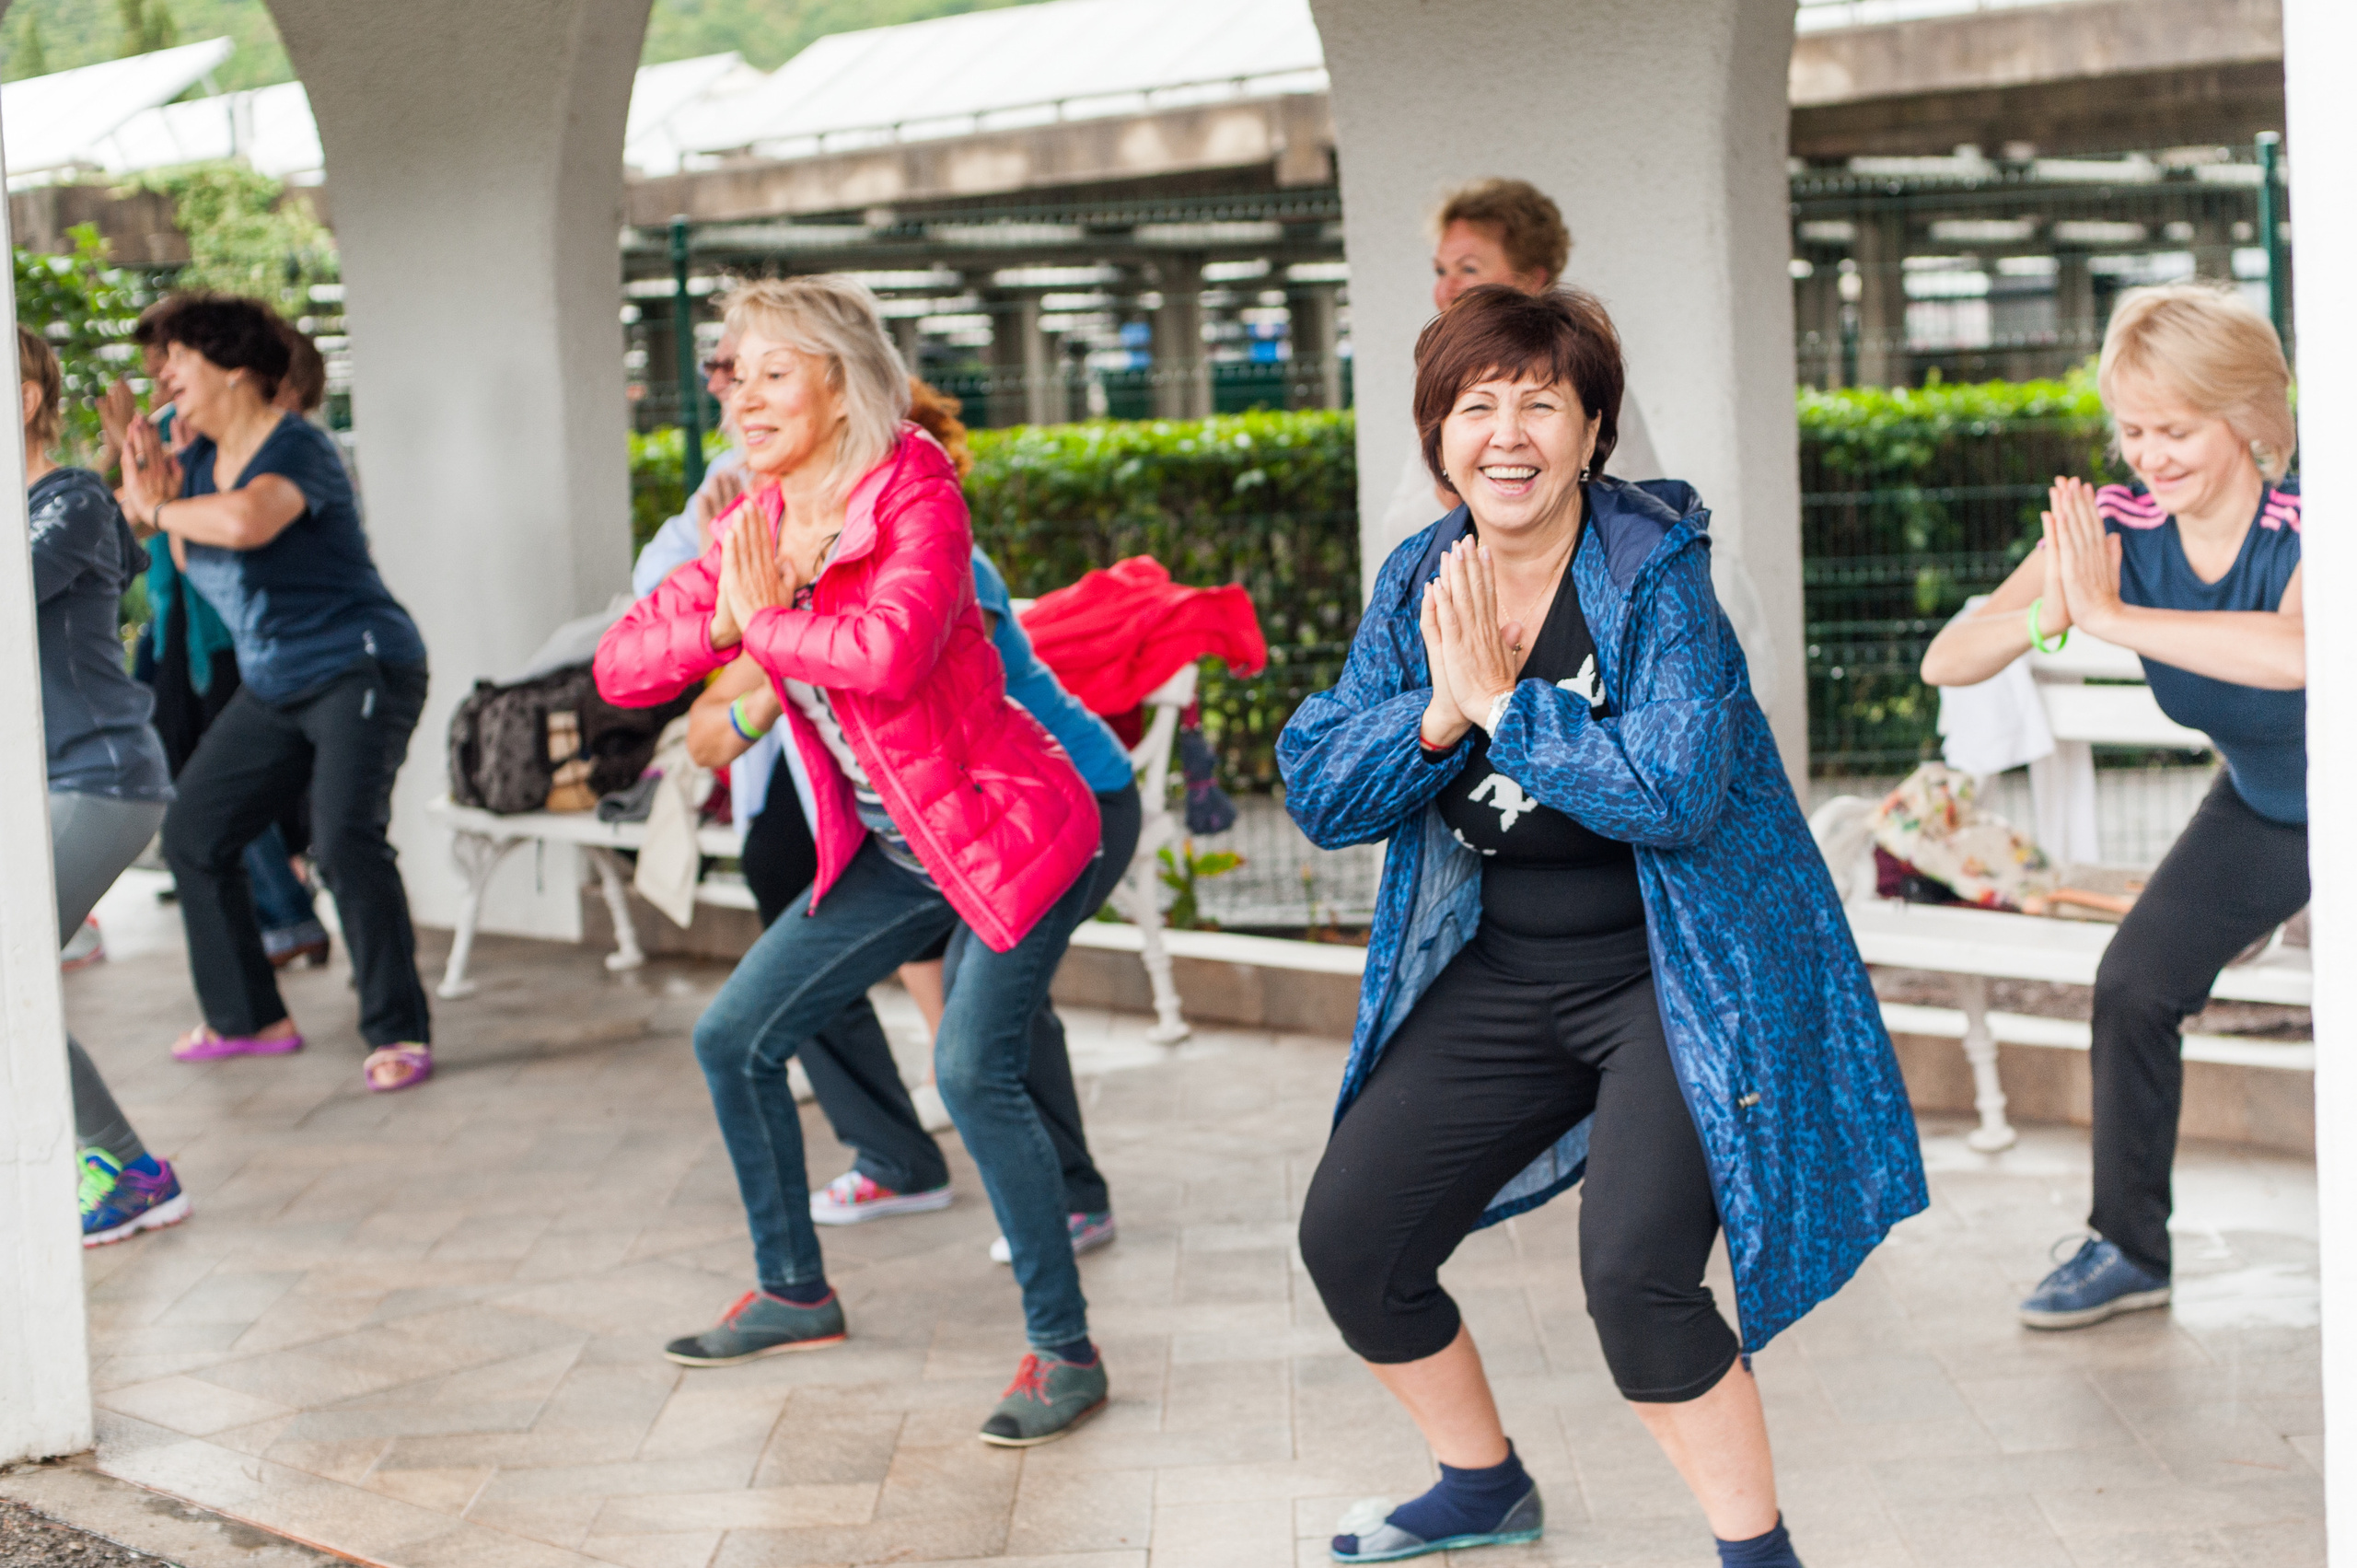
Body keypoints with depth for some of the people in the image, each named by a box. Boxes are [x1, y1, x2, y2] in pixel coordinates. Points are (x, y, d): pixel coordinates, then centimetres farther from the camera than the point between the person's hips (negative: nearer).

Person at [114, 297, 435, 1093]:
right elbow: (193, 560, 16)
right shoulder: (201, 458, 9)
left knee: (345, 839, -24)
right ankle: (249, 1018, 21)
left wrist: (158, 508, -19)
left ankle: (399, 1033, -14)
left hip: (358, 666, -9)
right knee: (192, 834, 9)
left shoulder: (297, 447, -17)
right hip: (273, 688, 9)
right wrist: (159, 494, 1)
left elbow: (244, 522, -36)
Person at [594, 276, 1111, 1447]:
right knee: (734, 1040, 9)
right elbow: (620, 669, 1)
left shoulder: (918, 501, -19)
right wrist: (723, 621, -18)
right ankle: (794, 1292, 28)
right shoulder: (757, 528, 3)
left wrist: (770, 620, -20)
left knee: (971, 1067, -24)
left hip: (1012, 830, -8)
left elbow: (889, 654, -38)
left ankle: (1065, 1351, -11)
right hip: (894, 853, 8)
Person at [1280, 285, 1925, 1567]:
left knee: (1634, 1271, -24)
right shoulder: (1416, 585, 3)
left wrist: (1499, 702, -22)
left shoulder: (1656, 573, -14)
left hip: (1678, 972, -6)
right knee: (1349, 1242, 7)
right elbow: (1316, 796, -2)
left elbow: (1676, 791, -27)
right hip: (1498, 973, 7)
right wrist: (1437, 714, -18)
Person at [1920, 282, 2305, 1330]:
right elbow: (1946, 663, -26)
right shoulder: (2117, 528, -20)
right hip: (2260, 807, 5)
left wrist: (2104, 613, -54)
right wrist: (2044, 613, -47)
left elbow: (2298, 653, -59)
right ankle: (2130, 1249, 16)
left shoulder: (2308, 529, -34)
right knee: (2135, 986, 0)